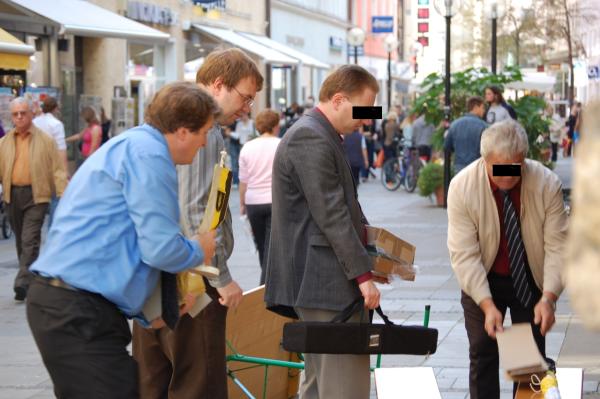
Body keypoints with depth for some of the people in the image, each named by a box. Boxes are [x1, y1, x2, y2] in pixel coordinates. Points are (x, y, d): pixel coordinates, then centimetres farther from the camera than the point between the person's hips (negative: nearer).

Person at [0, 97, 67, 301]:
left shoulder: (45, 140, -1)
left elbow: (57, 170, -2)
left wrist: (64, 196, -10)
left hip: (36, 195, -4)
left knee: (30, 240, -12)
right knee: (21, 240, 13)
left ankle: (23, 283, -15)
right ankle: (29, 277, 27)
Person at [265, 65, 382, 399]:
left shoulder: (318, 136, 19)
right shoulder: (311, 138, -15)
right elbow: (331, 214, -20)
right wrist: (363, 273, -19)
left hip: (317, 283, 11)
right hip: (325, 283, -11)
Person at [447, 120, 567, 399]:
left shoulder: (547, 183, -21)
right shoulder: (462, 187, -23)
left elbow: (557, 246, -19)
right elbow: (464, 254, -23)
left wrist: (548, 297, -32)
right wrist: (487, 305, -31)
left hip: (530, 279, 1)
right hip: (483, 281, -1)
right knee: (482, 355, 0)